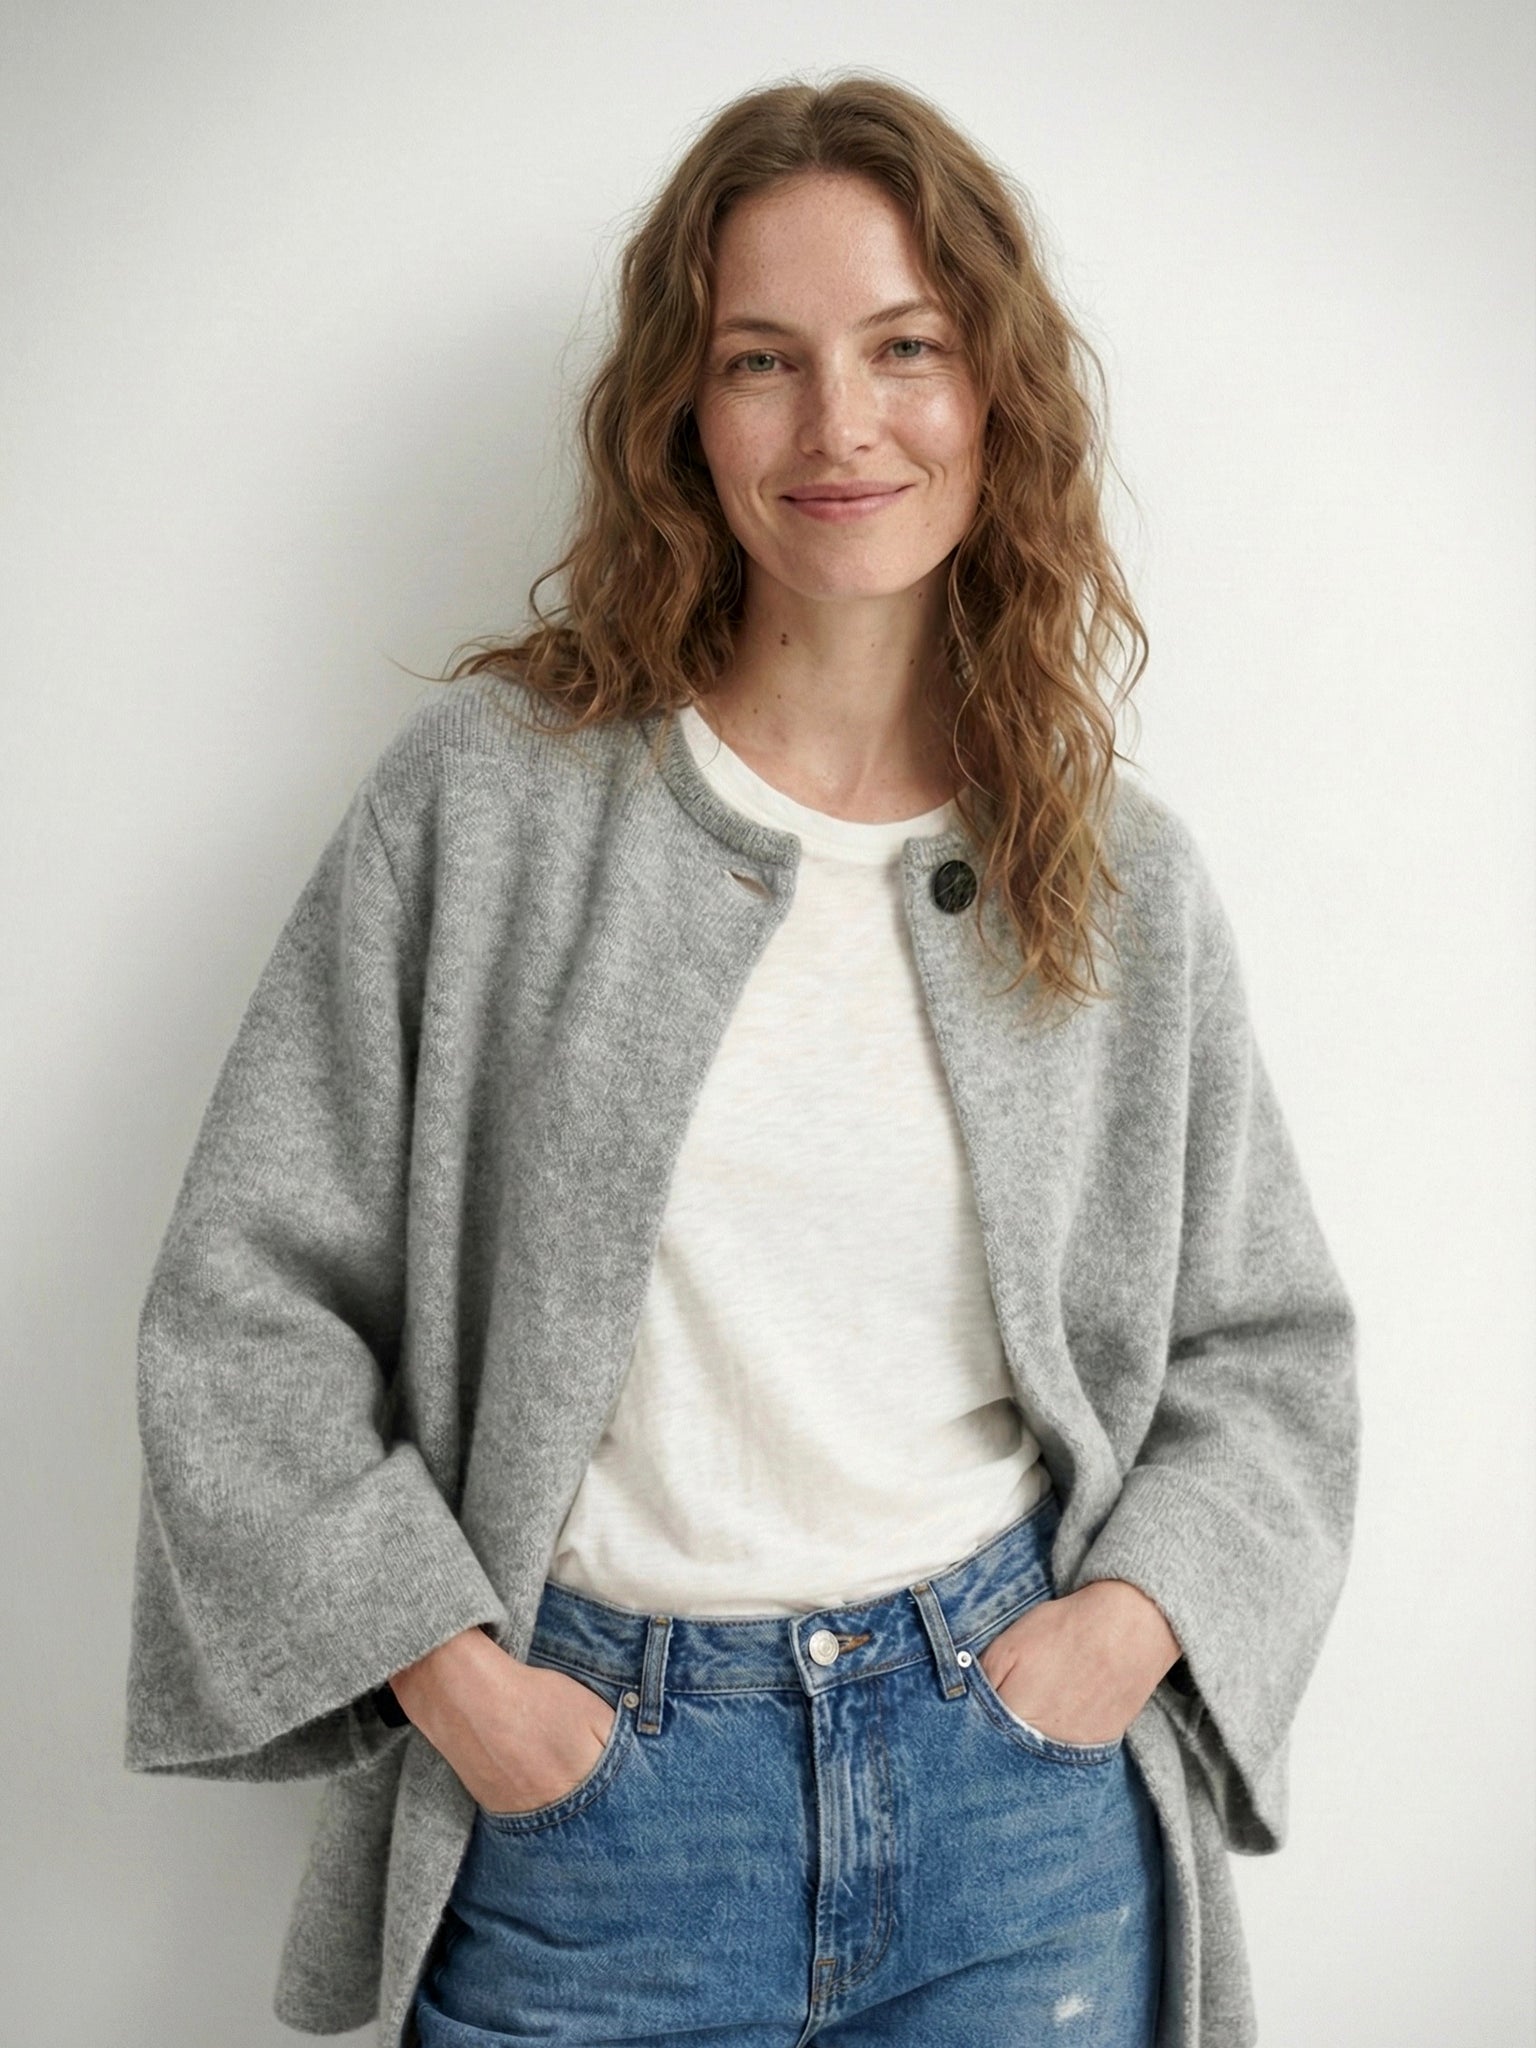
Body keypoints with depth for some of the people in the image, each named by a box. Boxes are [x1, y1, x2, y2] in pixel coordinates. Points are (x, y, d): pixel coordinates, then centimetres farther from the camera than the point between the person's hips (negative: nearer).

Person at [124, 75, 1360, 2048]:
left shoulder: (1127, 876, 1)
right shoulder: (490, 791, -7)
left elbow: (1267, 1344, 10)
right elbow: (246, 1295, -5)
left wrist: (1138, 1613, -5)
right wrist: (448, 1670, -9)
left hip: (1024, 1790, 2)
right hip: (583, 1791, -1)